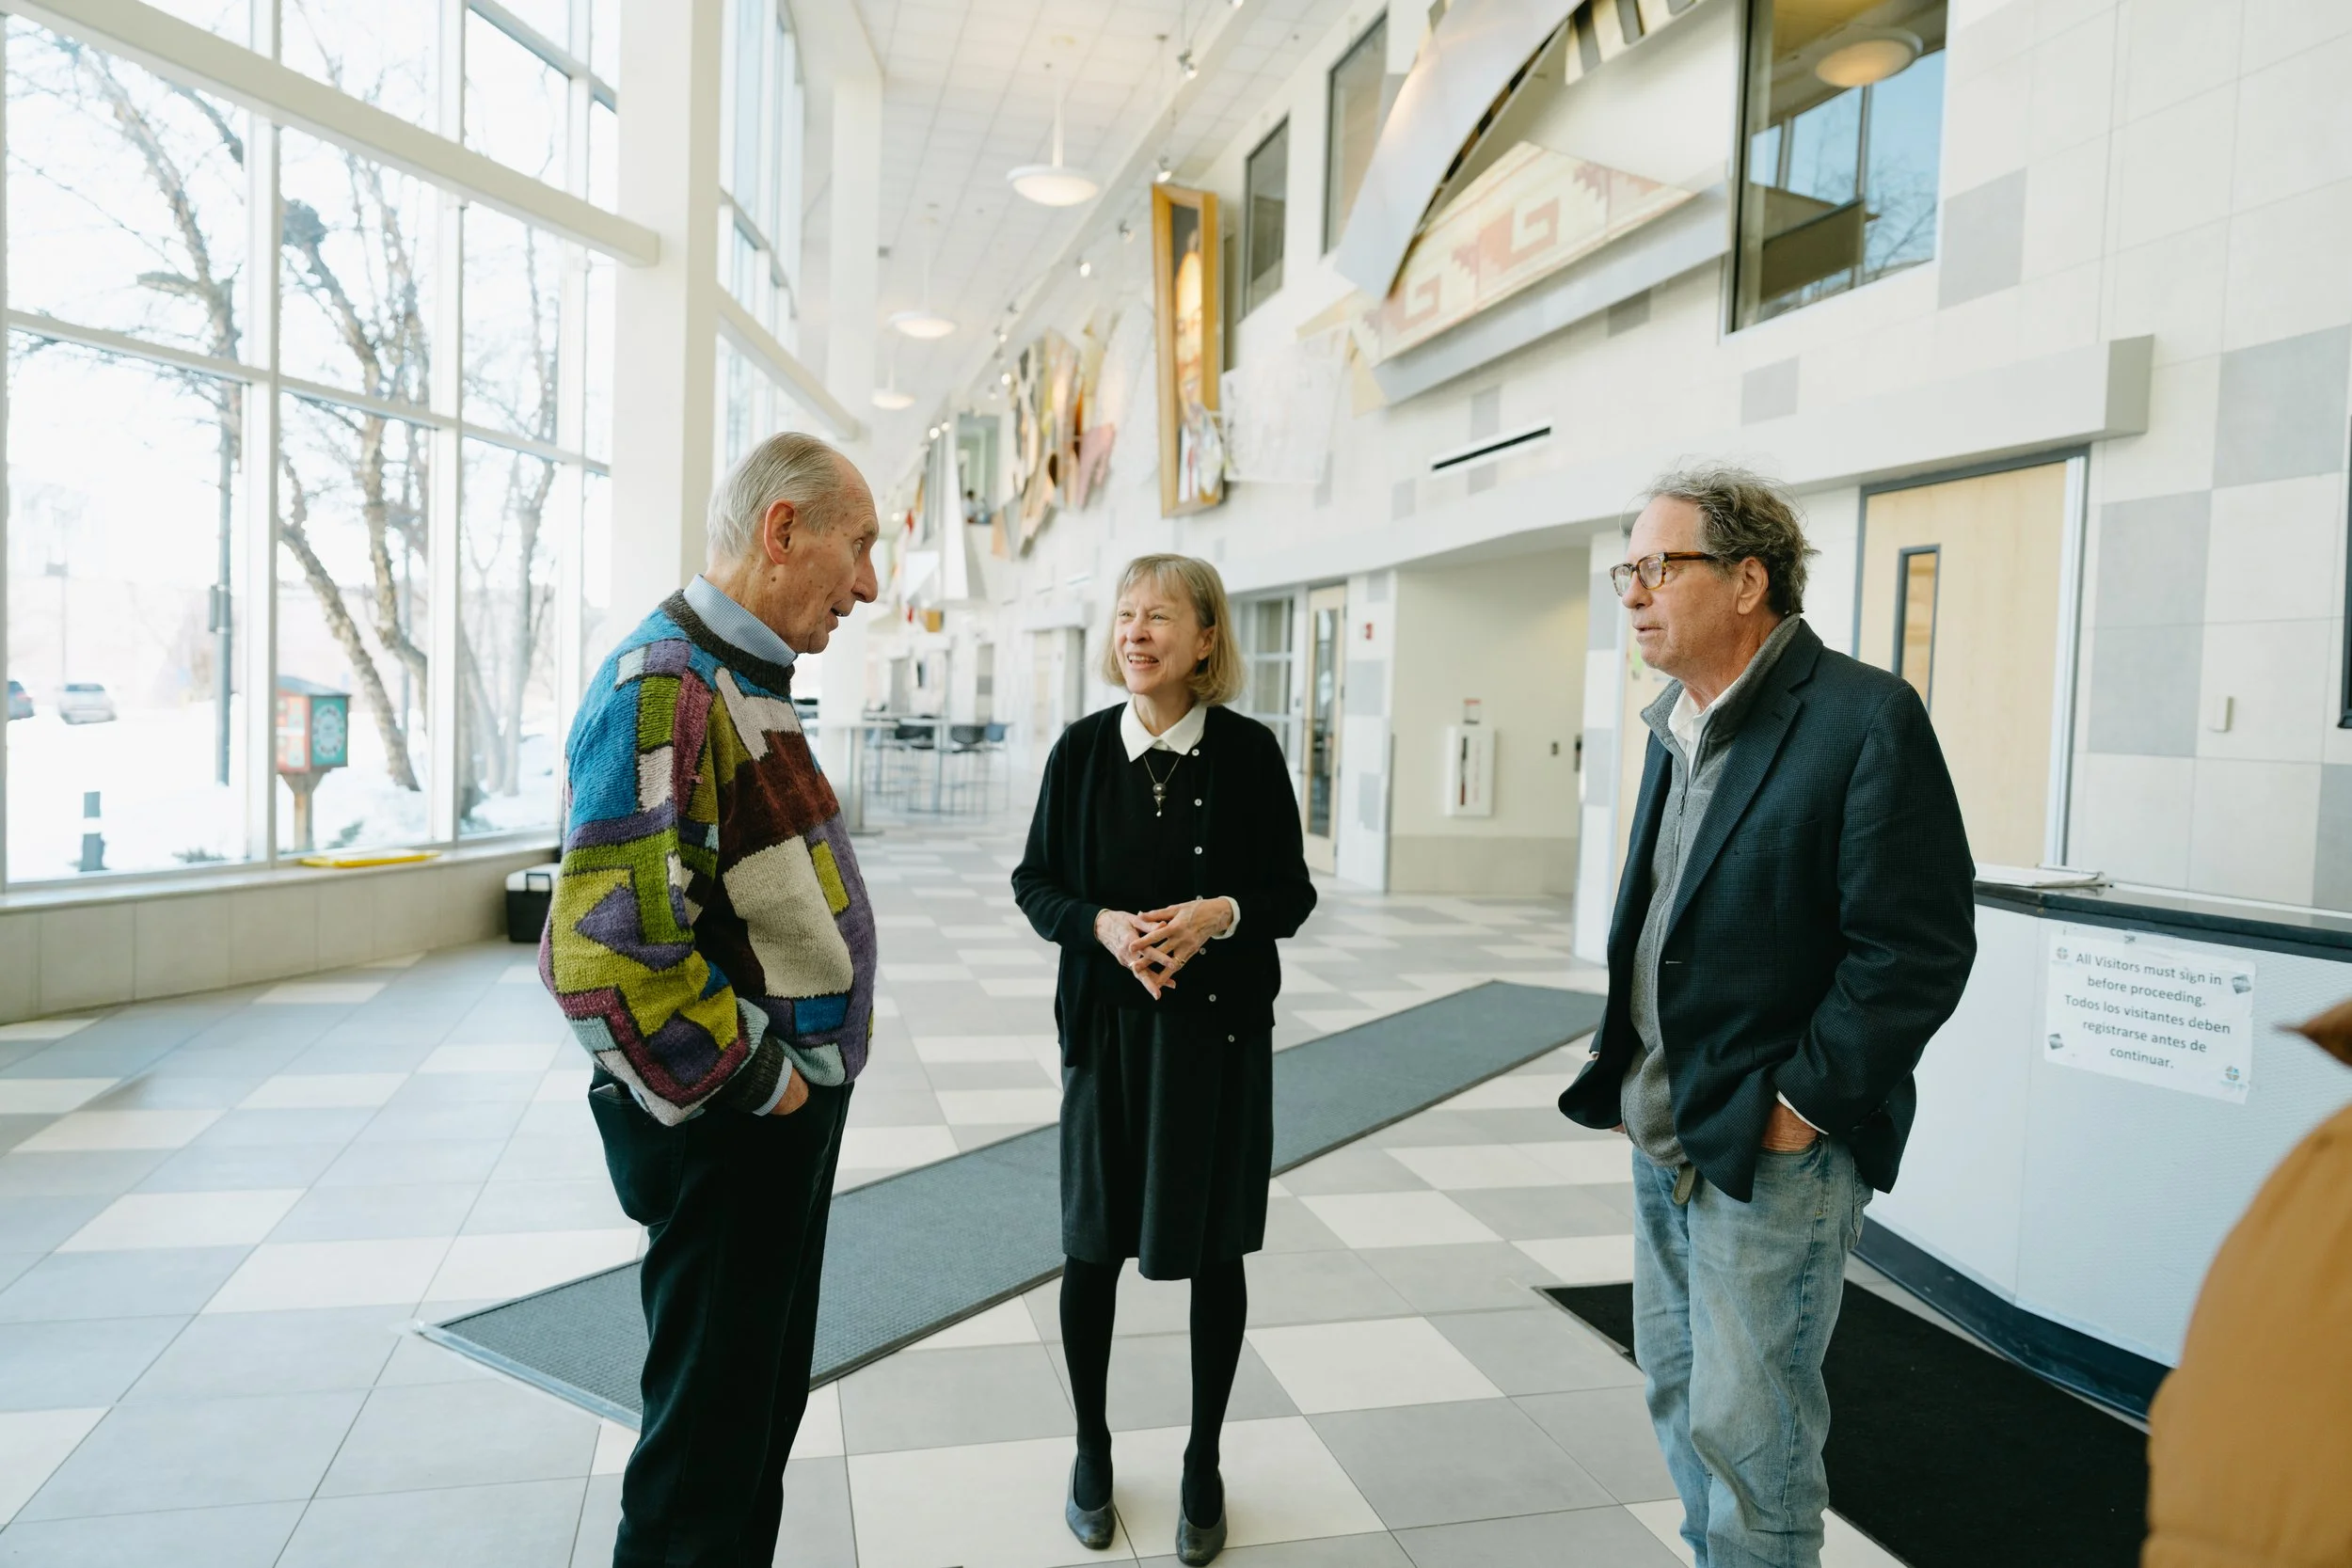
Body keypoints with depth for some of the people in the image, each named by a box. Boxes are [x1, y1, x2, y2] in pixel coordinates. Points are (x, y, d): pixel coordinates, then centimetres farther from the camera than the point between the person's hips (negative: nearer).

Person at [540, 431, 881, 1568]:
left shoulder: (741, 684, 9)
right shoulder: (663, 689, -22)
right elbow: (610, 956, -31)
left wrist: (795, 1074, 12)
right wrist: (759, 1085, -19)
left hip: (780, 1107, 10)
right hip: (722, 1130, -9)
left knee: (764, 1400, 24)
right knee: (707, 1430, 8)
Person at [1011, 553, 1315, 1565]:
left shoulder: (1248, 750, -5)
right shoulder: (1083, 747, -1)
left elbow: (1293, 894, 0)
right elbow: (1034, 883, 4)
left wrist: (1221, 914, -20)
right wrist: (1102, 925, -15)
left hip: (1222, 1027, -1)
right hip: (1105, 1024, 1)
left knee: (1214, 1247, 10)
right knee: (1093, 1243, 11)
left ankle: (1204, 1462, 32)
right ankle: (1091, 1444, 35)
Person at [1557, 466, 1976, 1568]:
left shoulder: (1866, 718, -16)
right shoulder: (1675, 725, 10)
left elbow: (1917, 947, -18)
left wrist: (1800, 1103, -16)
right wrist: (1627, 1075, 9)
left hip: (1771, 1147, -8)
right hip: (1662, 1134, 8)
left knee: (1745, 1422, 3)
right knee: (1677, 1388, 20)